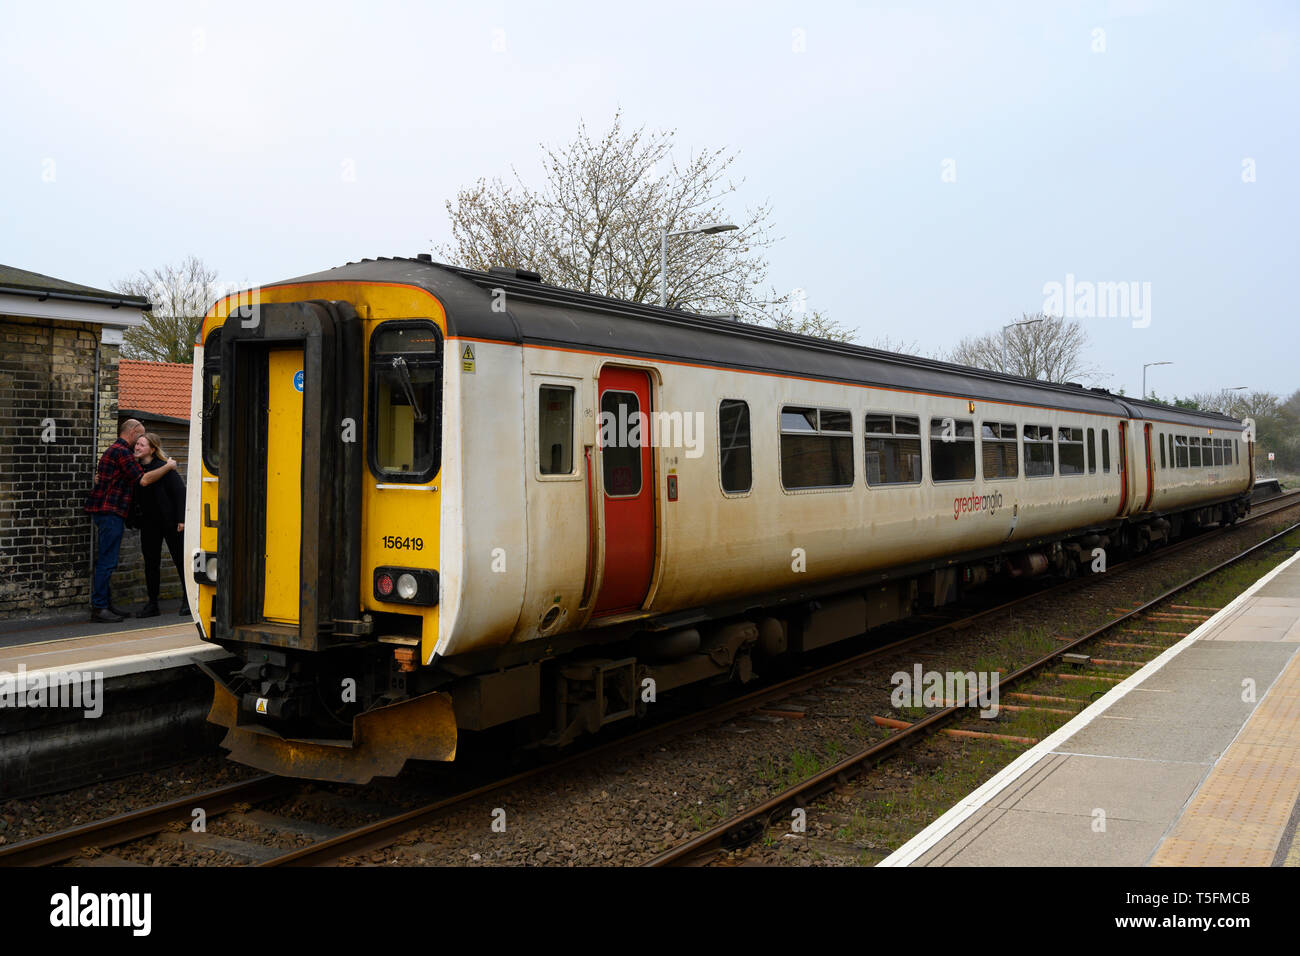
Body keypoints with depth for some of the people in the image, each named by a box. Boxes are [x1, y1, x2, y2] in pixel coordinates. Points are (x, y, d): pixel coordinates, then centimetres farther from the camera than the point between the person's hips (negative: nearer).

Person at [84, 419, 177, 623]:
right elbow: (143, 480, -18)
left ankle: (105, 604, 18)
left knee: (106, 560, 13)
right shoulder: (122, 451, -13)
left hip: (105, 512, 11)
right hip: (110, 512, -11)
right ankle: (99, 608, -8)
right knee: (107, 561, -9)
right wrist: (168, 466, -9)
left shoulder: (114, 450, 21)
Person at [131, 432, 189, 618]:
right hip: (148, 522, 5)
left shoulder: (164, 467, -11)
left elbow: (179, 491, -13)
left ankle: (188, 600, 14)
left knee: (180, 559, 3)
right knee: (150, 561, 7)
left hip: (169, 520, -5)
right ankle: (152, 604, 14)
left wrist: (181, 518, -17)